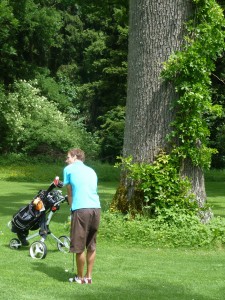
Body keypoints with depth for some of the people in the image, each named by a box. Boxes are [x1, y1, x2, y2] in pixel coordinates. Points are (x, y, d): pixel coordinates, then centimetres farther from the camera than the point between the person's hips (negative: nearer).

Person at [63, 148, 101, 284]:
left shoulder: (69, 169, 11)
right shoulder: (91, 171, 24)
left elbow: (70, 194, 15)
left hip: (81, 209, -5)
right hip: (96, 208, 5)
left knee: (80, 246, 3)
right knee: (92, 245, 14)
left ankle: (80, 278, 10)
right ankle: (89, 276, 19)